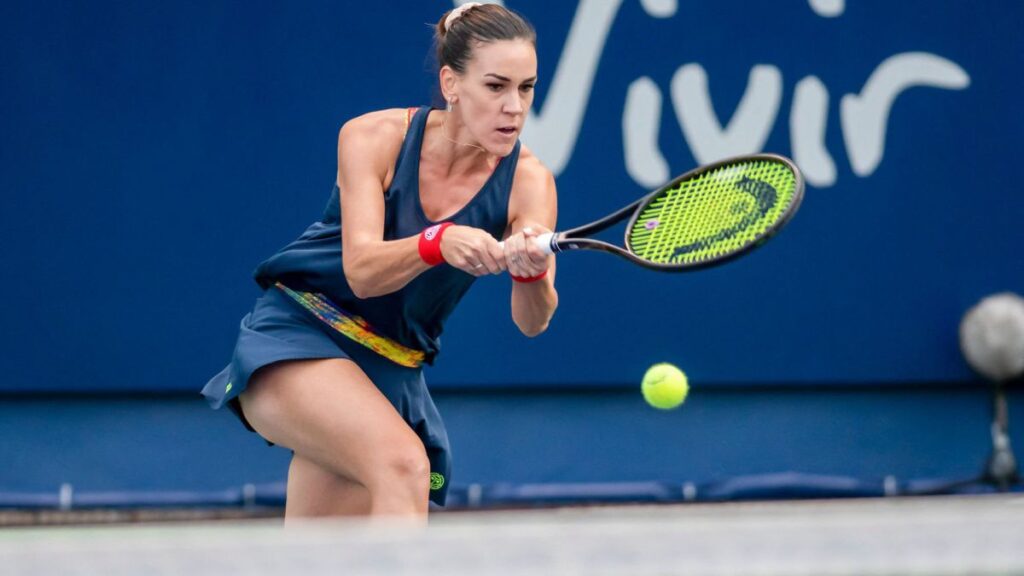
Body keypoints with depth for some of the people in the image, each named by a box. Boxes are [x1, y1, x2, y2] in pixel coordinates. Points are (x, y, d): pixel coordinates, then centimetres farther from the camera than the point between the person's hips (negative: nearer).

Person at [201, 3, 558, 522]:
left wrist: (531, 270, -45)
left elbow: (532, 321, -22)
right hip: (294, 342, -4)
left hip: (391, 373, 4)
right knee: (403, 462, -30)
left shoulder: (527, 182, -9)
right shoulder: (374, 138, -13)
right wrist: (438, 242, -44)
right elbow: (362, 271, -24)